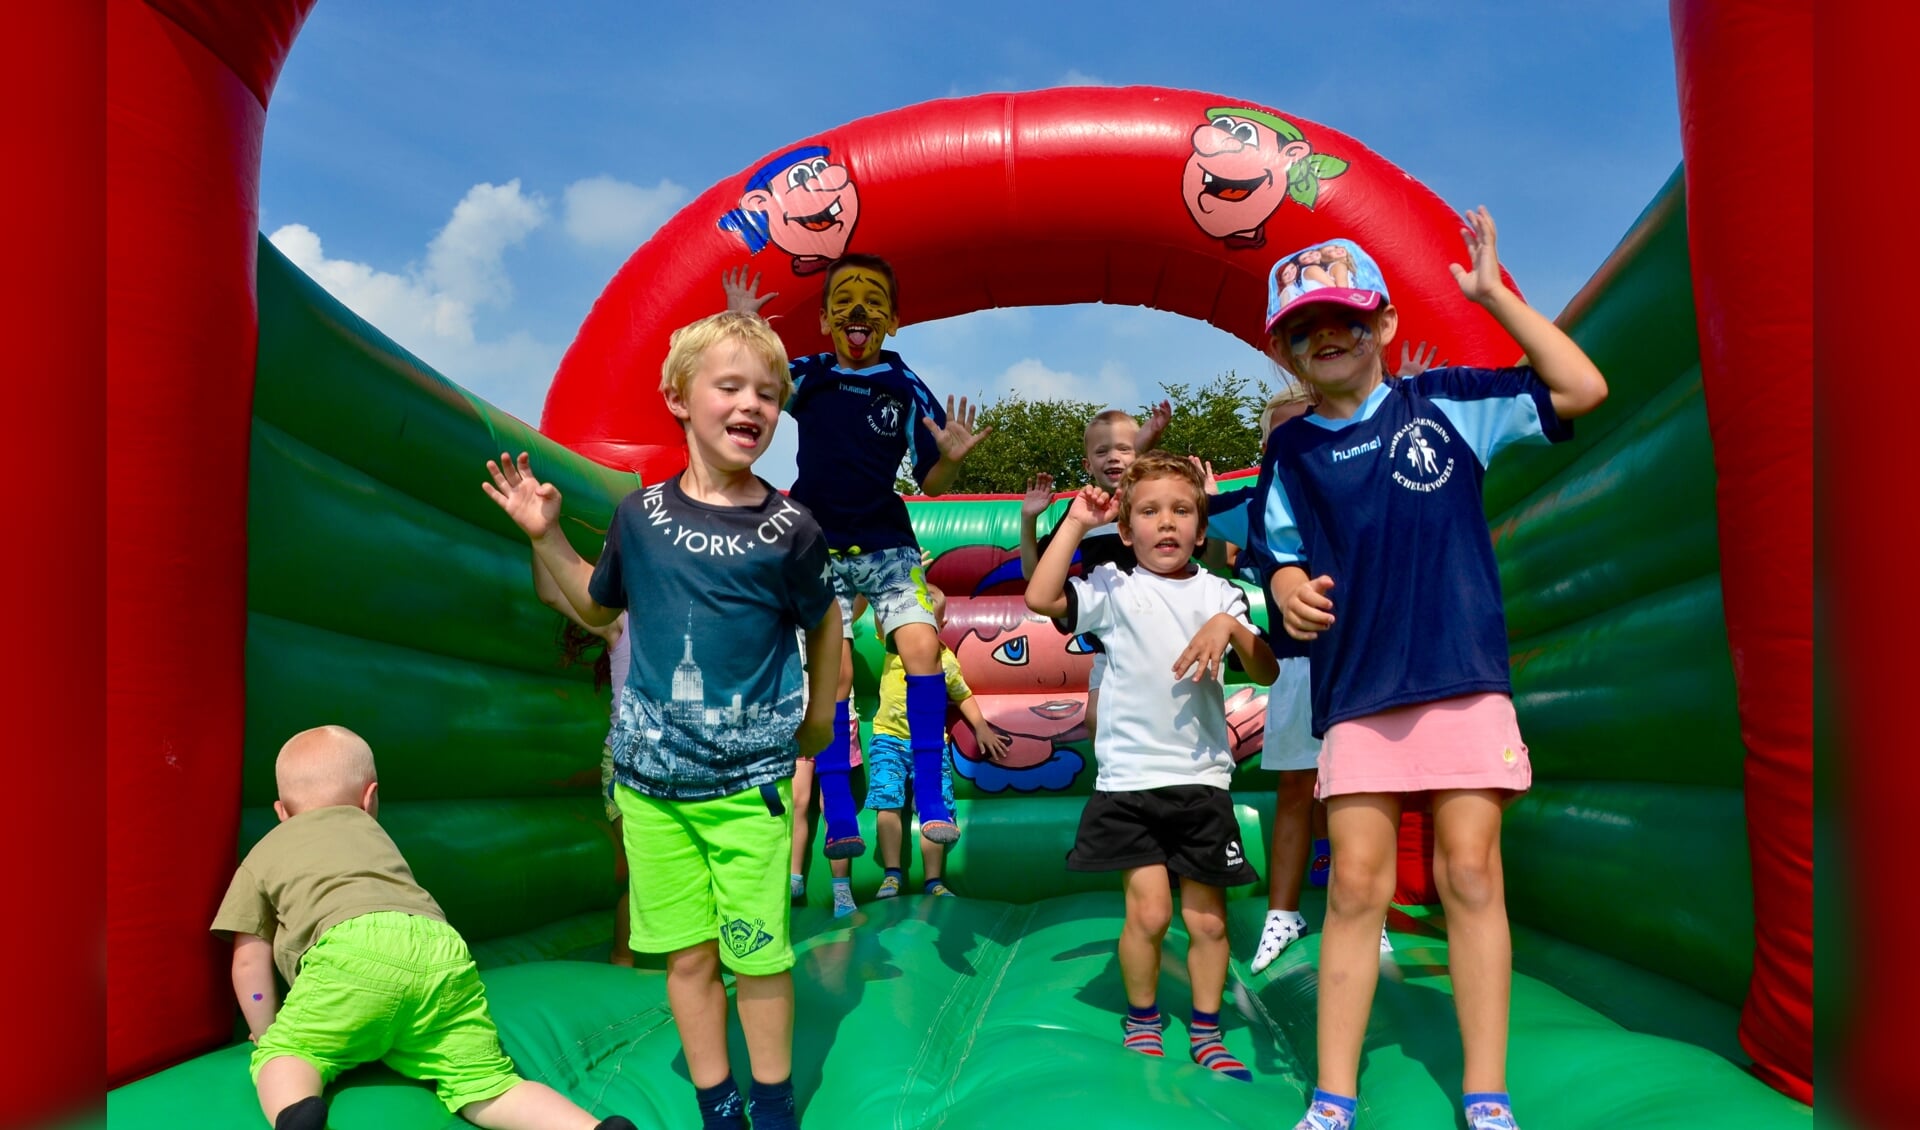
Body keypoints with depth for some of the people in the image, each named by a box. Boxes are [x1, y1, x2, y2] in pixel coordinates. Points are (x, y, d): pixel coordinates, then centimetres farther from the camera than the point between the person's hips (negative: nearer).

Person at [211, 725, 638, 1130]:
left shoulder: (262, 855, 29)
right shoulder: (369, 830, 39)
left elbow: (250, 959, 24)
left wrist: (267, 1036, 35)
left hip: (355, 947, -4)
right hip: (443, 949, 4)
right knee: (487, 1087, 3)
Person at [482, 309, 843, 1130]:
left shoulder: (788, 530, -8)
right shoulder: (642, 513, -1)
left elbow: (822, 619, 8)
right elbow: (598, 607, 16)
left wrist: (817, 713, 12)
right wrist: (545, 538, 6)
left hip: (750, 781, -2)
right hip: (650, 776, 2)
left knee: (758, 952, 5)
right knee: (687, 954, 9)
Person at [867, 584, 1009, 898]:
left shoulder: (948, 660, 6)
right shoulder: (894, 643, 1)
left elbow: (963, 696, 20)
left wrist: (982, 728, 12)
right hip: (889, 738, -1)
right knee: (888, 803, -14)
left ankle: (933, 881, 3)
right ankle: (892, 875, -3)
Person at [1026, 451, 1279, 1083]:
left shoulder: (1218, 593, 8)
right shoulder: (1114, 588, 2)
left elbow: (1266, 672, 0)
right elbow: (1041, 598, -15)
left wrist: (1229, 626, -17)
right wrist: (1076, 523, -11)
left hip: (1202, 776, 2)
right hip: (1129, 776, -2)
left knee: (1207, 919, 8)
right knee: (1149, 909, -9)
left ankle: (1205, 1031, 28)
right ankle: (1142, 1019, 17)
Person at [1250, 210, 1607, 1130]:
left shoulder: (1443, 402, 5)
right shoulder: (1290, 451, 10)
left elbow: (1582, 389, 1)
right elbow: (1280, 556, 16)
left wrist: (1494, 295, -3)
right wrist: (1290, 591, -8)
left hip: (1462, 673, -1)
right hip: (1357, 688, 1)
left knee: (1470, 873, -2)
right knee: (1356, 884, 0)